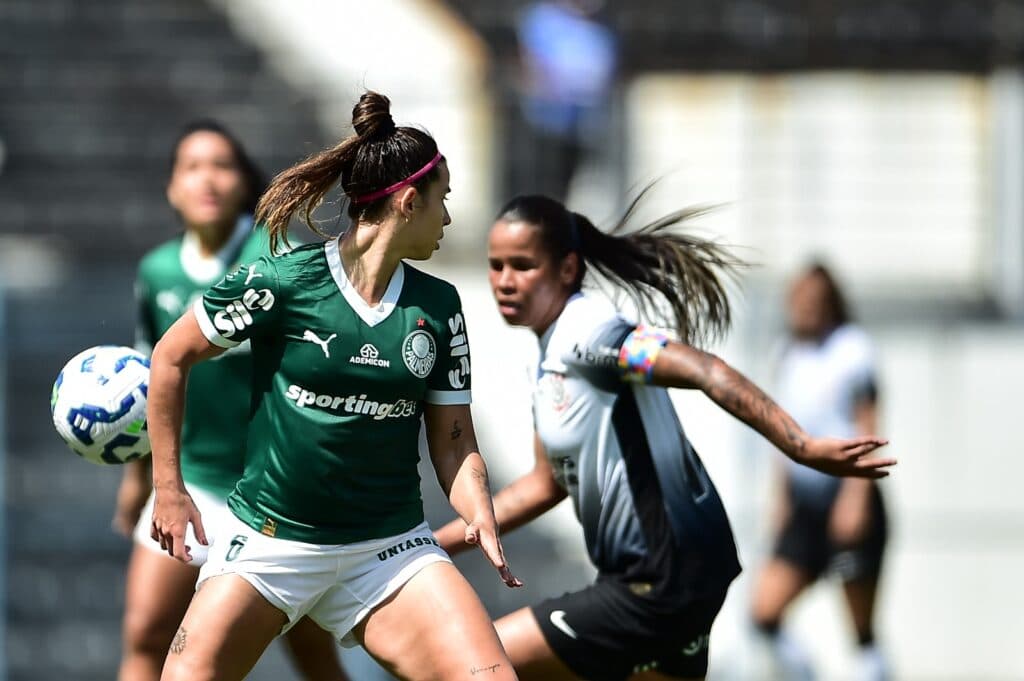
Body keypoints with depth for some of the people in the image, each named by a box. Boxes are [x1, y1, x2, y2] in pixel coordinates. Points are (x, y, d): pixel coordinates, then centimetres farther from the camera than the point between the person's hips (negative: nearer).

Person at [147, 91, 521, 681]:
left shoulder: (439, 307, 4)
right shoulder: (281, 283, -9)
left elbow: (454, 440, 7)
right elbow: (172, 357, 1)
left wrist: (480, 516, -13)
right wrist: (168, 487, 2)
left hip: (391, 552, 3)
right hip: (270, 541, -3)